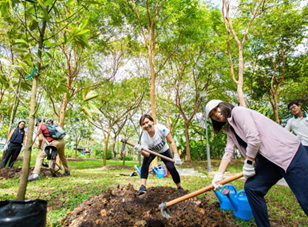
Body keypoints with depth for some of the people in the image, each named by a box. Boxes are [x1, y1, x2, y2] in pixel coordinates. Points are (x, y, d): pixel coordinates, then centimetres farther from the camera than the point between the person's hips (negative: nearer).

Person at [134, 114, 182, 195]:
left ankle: (179, 187, 13)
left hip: (164, 150, 0)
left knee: (171, 167, -11)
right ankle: (143, 186, -19)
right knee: (145, 162, -27)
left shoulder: (161, 128, -35)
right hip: (152, 150, 1)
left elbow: (171, 142, -25)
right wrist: (141, 151, -56)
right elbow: (147, 154, -34)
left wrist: (176, 156, -33)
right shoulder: (144, 137, -30)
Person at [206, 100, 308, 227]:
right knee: (251, 188, 2)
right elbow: (229, 152, 8)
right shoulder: (229, 130, 14)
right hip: (269, 160, 9)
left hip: (289, 152, -9)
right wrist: (219, 175, 1)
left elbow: (254, 137, -20)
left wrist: (248, 163, -10)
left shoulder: (237, 111, -12)